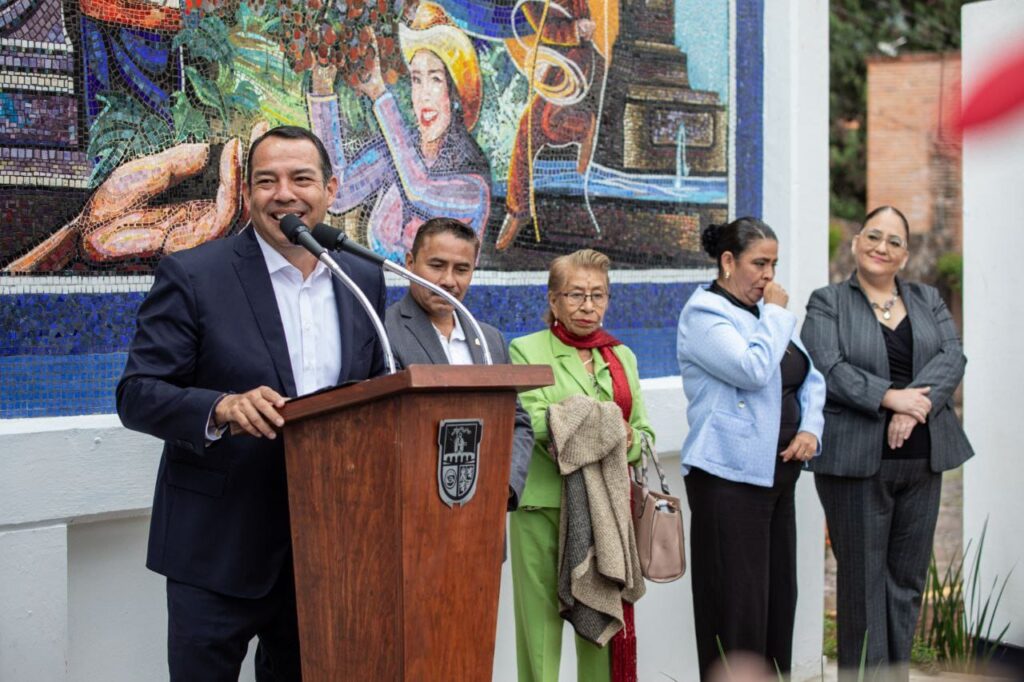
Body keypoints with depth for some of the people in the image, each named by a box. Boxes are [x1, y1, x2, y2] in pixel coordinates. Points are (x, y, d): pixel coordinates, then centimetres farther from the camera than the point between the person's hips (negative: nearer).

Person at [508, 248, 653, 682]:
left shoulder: (622, 357, 17)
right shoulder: (527, 351, 3)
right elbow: (531, 429, -9)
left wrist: (629, 439, -5)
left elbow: (645, 433, 18)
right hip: (545, 505, -4)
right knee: (541, 622, -5)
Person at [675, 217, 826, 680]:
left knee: (779, 597, 10)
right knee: (737, 605, -6)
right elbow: (753, 369, -23)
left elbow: (810, 379, 20)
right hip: (730, 478, -8)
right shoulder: (704, 314, -9)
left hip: (777, 473, 8)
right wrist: (776, 313, -9)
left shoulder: (768, 311, 17)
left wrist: (811, 428, 2)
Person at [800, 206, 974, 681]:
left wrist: (918, 402, -18)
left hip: (922, 459, 4)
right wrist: (890, 397, -22)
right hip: (857, 459, -4)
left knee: (908, 578, 8)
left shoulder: (928, 301, 14)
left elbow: (953, 357, -1)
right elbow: (829, 368, -11)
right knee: (863, 579, 0)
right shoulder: (827, 303, 3)